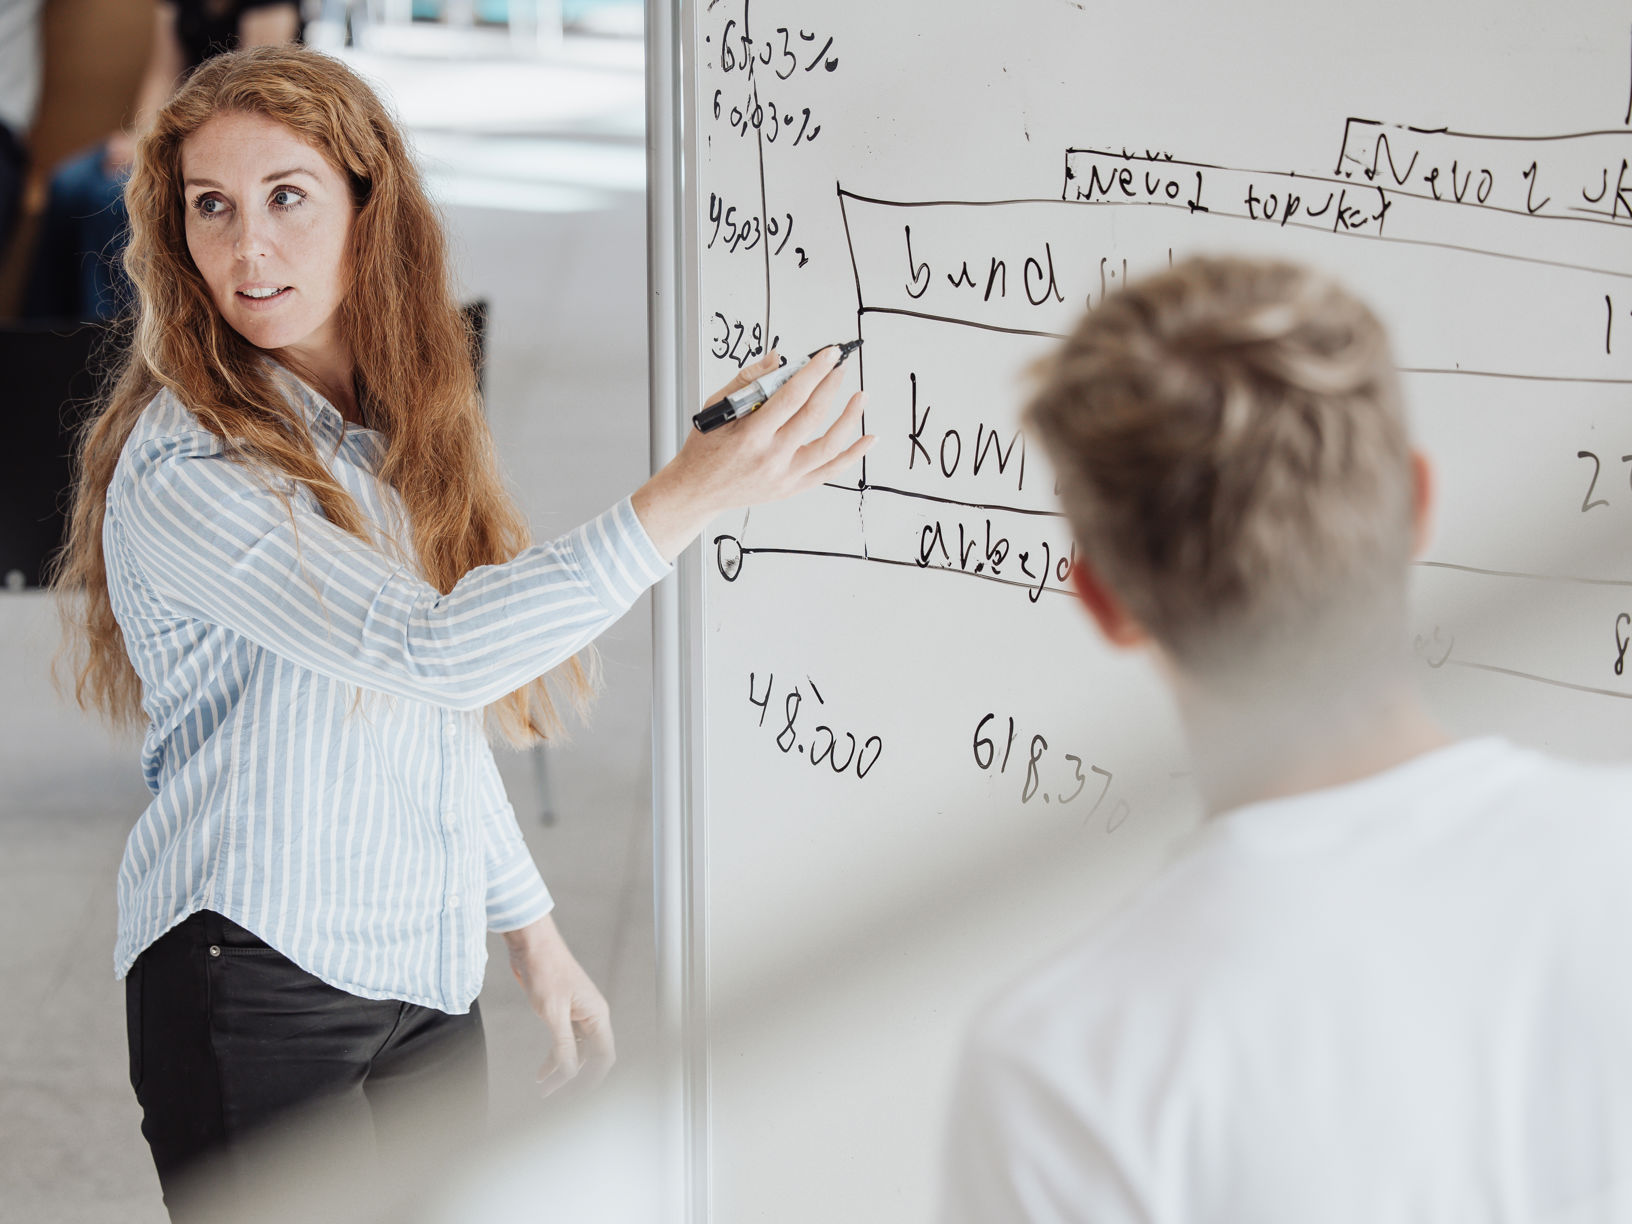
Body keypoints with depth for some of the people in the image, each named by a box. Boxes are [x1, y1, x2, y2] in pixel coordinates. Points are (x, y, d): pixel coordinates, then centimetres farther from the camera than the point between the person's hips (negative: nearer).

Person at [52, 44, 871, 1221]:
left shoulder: (401, 437, 10)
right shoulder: (180, 469, -15)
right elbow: (427, 653, -26)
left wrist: (532, 928, 18)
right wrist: (686, 499, -28)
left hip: (428, 980, 7)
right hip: (254, 983, -7)